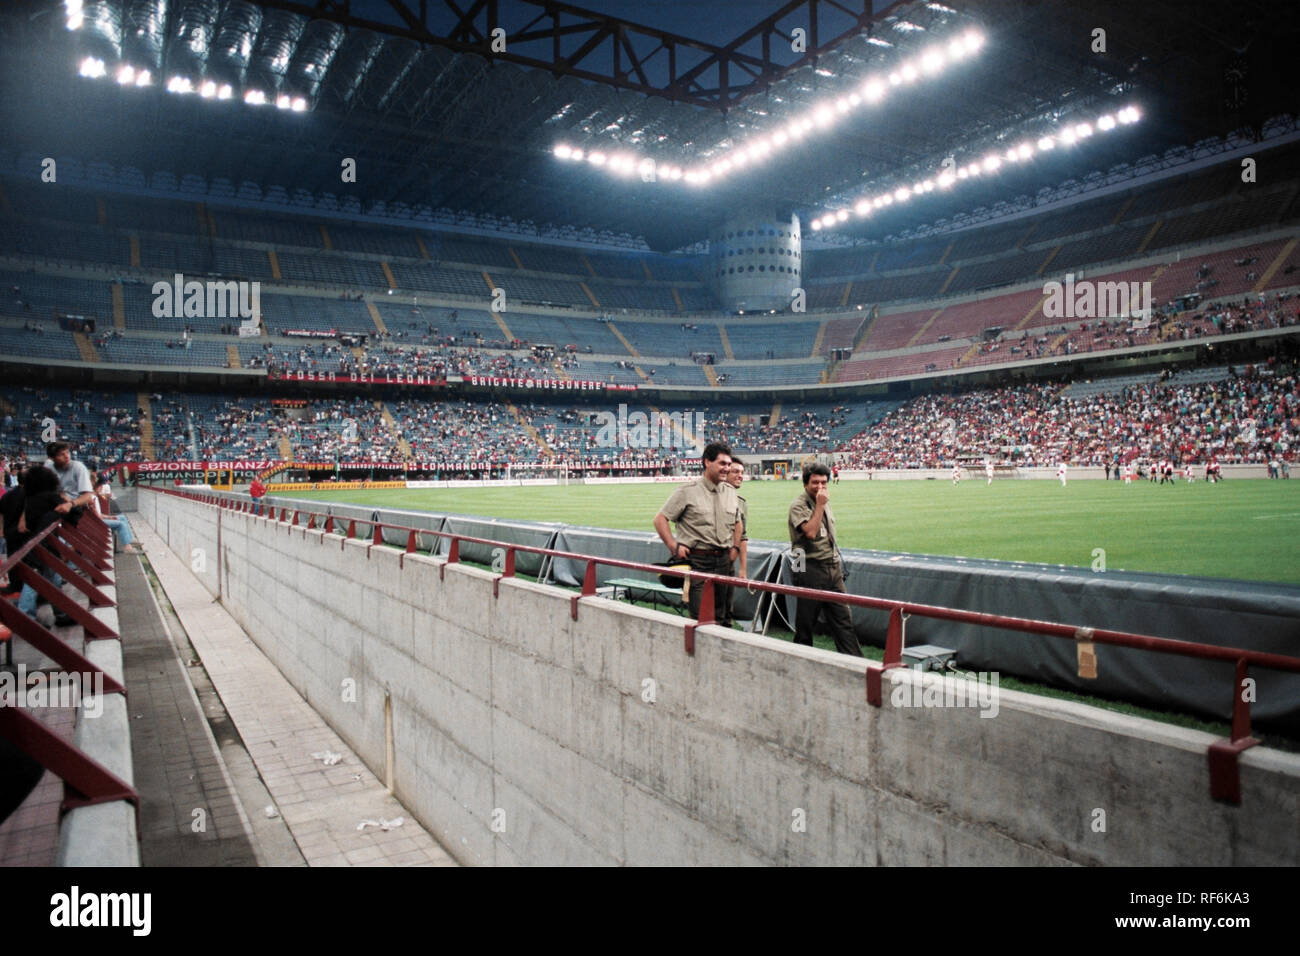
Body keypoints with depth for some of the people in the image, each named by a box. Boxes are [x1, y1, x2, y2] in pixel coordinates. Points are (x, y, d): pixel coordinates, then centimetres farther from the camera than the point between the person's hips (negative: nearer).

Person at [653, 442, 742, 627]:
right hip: (697, 561, -6)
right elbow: (660, 519, -5)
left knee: (721, 616, 10)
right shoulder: (688, 491, -7)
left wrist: (735, 547, 15)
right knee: (701, 617, -9)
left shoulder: (730, 492, 13)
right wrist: (674, 546, -11)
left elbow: (737, 524, 28)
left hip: (723, 561, 6)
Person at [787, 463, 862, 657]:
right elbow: (811, 532, -24)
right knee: (806, 620, 2)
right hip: (811, 569, -7)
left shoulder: (825, 503, 16)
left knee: (843, 619, 5)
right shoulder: (798, 506, -9)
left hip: (832, 567, 7)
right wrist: (820, 505, -19)